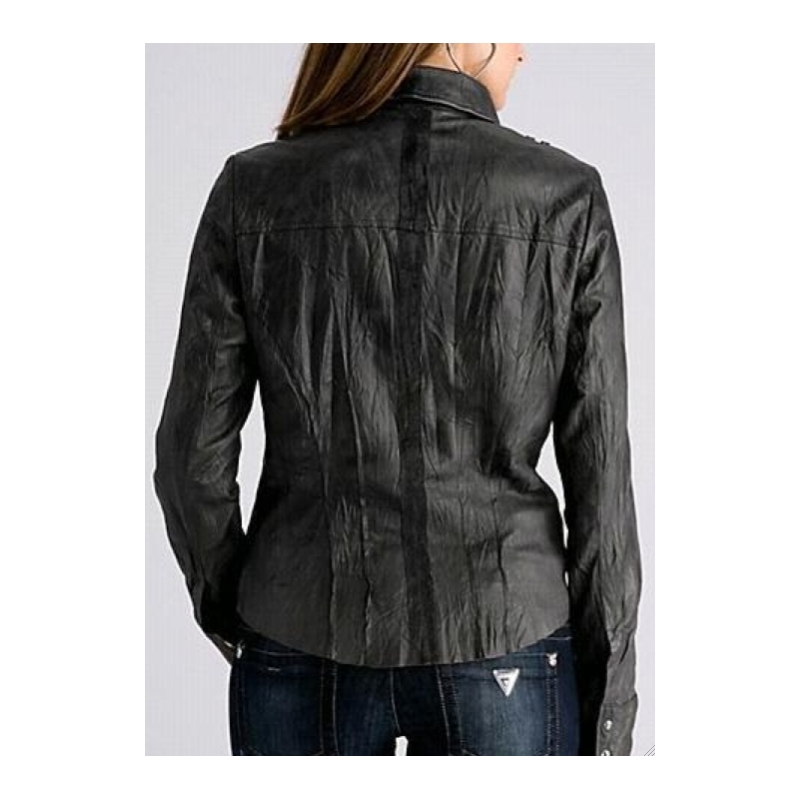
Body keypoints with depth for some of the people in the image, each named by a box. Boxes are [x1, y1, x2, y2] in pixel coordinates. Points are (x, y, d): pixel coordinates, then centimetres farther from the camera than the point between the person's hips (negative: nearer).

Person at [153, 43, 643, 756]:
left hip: (302, 650, 2)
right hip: (501, 652, -1)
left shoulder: (254, 190, -6)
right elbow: (600, 480, -6)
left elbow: (193, 456, -4)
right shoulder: (565, 198, -8)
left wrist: (230, 615, 14)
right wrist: (612, 716, 3)